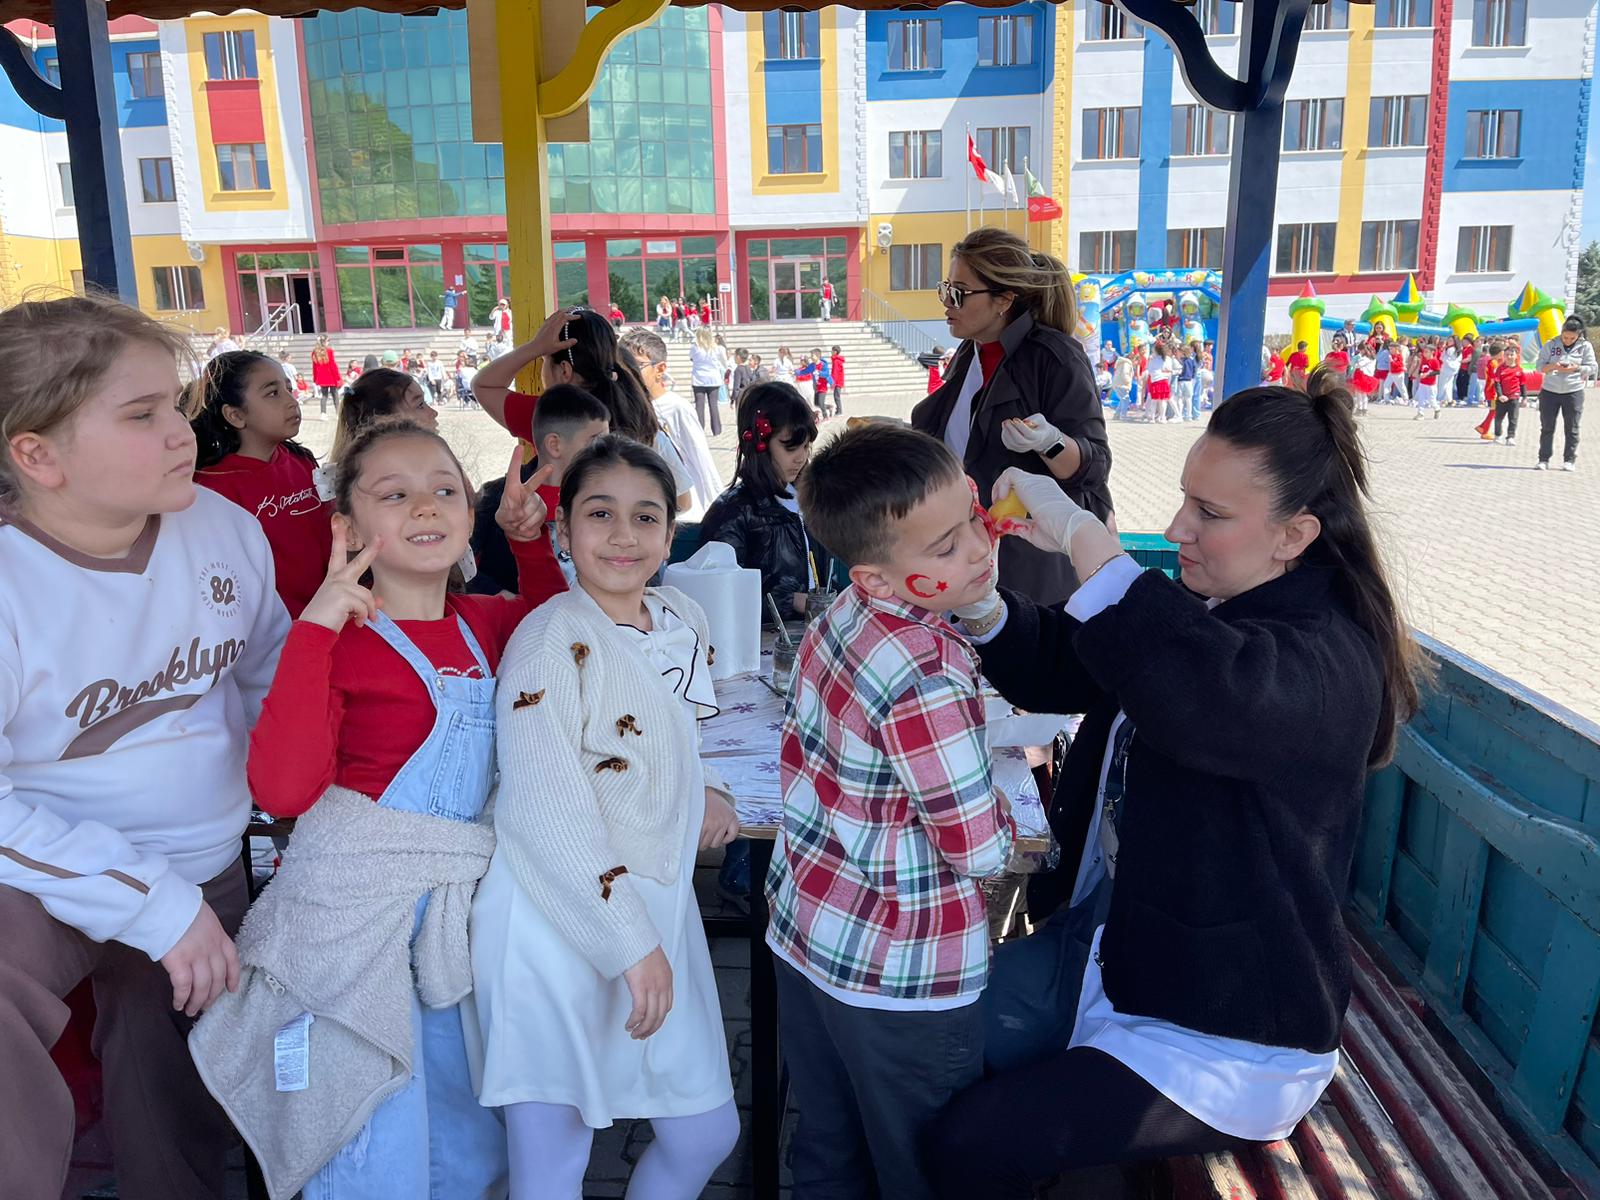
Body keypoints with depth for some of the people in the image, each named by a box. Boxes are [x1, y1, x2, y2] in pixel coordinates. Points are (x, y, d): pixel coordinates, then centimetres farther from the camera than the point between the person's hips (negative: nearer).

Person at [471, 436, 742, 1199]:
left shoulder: (684, 621, 5)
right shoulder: (552, 640, -17)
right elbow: (547, 815, -21)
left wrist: (705, 790, 5)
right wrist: (631, 943, -21)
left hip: (659, 910, 7)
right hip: (558, 930, -7)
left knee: (707, 1134, 15)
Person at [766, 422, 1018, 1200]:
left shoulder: (837, 618, -4)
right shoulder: (927, 680, -28)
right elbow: (982, 852, -21)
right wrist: (1004, 820, -1)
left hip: (803, 932, 7)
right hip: (898, 975, -7)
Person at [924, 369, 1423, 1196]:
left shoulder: (1328, 663, -26)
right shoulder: (1193, 605, 1)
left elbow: (1208, 694, -49)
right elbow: (1055, 670, 6)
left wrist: (1079, 533, -40)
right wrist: (978, 601, -15)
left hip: (1225, 1032, -8)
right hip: (1107, 941, 8)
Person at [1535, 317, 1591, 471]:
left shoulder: (1585, 346, 1)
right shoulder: (1551, 344, 1)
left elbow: (1591, 368, 2)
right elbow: (1540, 366, 0)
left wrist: (1576, 368, -17)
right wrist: (1554, 366, -20)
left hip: (1574, 393, 0)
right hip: (1549, 392, 1)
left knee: (1571, 429, 2)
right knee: (1547, 428, 2)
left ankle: (1569, 460, 9)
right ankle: (1544, 459, 8)